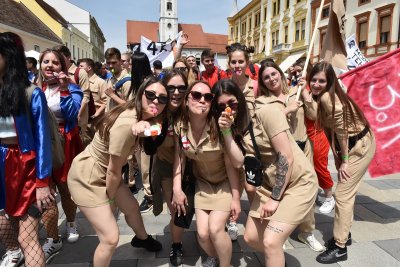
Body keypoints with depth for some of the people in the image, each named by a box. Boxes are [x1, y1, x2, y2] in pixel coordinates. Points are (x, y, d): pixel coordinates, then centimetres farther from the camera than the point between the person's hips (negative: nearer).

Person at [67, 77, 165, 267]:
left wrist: (143, 125, -36)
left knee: (132, 207, 25)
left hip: (104, 172, 9)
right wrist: (110, 198, -5)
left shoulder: (138, 116, -4)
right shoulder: (126, 125, -32)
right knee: (111, 238, -8)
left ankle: (142, 238, 56)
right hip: (87, 176, -9)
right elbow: (113, 170, -22)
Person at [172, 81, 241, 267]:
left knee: (215, 228, -15)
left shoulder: (219, 127, -26)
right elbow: (179, 158, -6)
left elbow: (231, 165, -19)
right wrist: (177, 189, -12)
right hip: (202, 182, 3)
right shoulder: (180, 126, -15)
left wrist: (236, 198, -15)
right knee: (202, 233, -3)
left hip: (225, 182, -3)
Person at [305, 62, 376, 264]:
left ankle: (340, 248, 5)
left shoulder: (327, 97, -26)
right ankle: (343, 234, 32)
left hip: (360, 145, -9)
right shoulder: (321, 96, 2)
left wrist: (344, 161, -13)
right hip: (351, 144, 9)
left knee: (342, 194, -6)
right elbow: (333, 129, -1)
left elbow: (341, 130, -22)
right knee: (346, 192, 16)